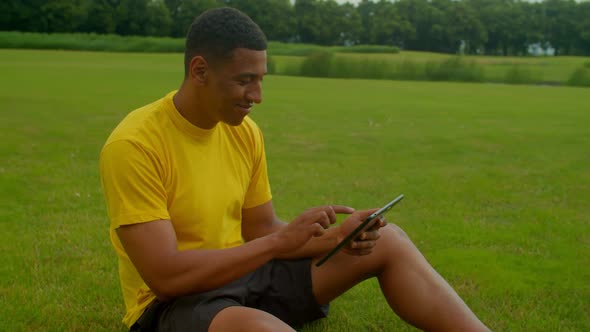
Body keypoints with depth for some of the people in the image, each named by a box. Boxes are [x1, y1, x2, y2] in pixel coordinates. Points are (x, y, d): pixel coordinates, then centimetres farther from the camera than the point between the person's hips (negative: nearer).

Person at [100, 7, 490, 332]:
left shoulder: (245, 131, -1)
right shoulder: (133, 145, -21)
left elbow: (262, 231, 7)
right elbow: (165, 276, -26)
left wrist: (335, 238, -12)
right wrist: (281, 240, -26)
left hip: (243, 275, 7)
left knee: (388, 241, -2)